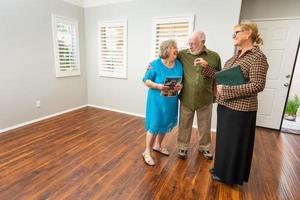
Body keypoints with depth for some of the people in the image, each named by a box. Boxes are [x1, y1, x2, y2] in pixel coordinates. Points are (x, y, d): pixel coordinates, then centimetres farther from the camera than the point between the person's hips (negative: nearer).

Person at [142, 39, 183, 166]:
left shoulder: (178, 64, 3)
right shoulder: (155, 64, -11)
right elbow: (146, 81, -9)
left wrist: (180, 86, -14)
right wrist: (158, 86, -25)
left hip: (171, 101, 6)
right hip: (157, 100, -6)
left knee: (165, 124, 17)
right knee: (154, 125, -2)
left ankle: (157, 145, 40)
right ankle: (147, 152, 17)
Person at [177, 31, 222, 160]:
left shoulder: (214, 56, -1)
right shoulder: (182, 54, -3)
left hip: (205, 99, 1)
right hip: (186, 98, 0)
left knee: (204, 126, 16)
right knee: (184, 124, 12)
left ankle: (204, 147, 40)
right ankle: (183, 147, 33)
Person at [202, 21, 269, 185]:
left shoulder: (258, 57, -13)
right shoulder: (236, 56, 11)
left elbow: (257, 85, -21)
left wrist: (226, 90, -23)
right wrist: (206, 67, 6)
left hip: (240, 109, -8)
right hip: (225, 105, 8)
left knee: (235, 143, 8)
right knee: (224, 139, 20)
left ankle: (229, 175, 29)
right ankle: (222, 168, 40)